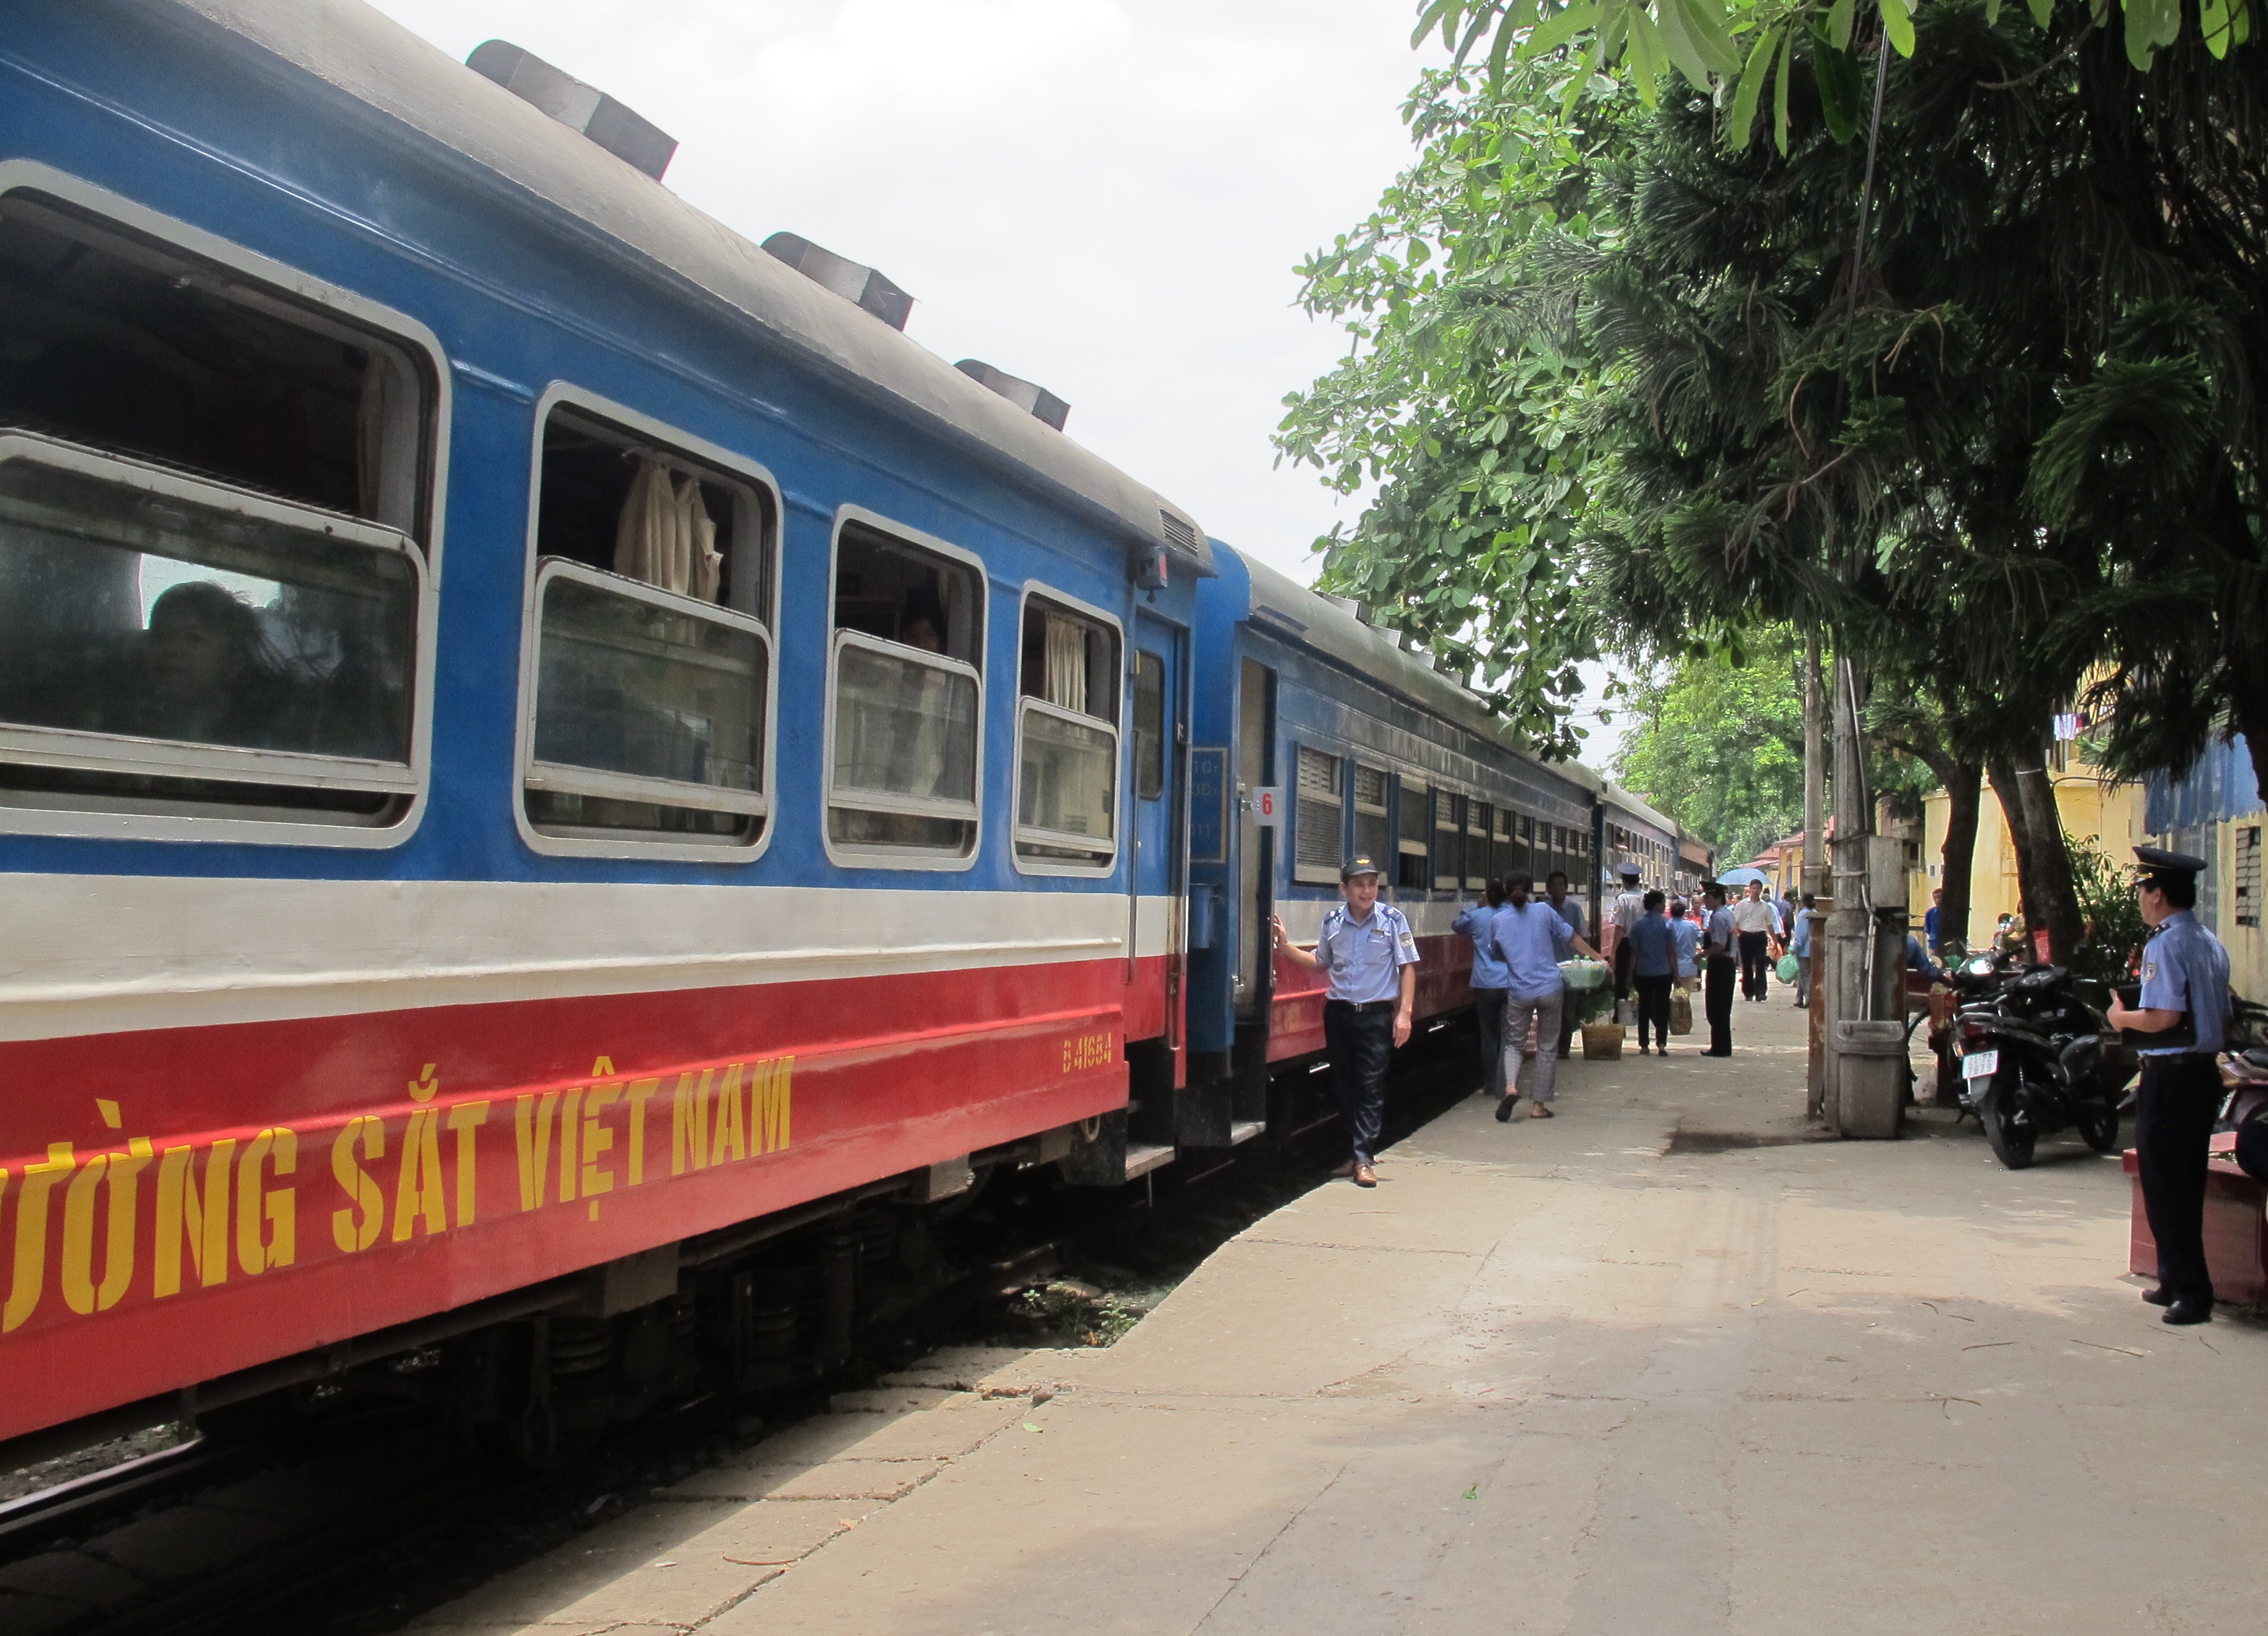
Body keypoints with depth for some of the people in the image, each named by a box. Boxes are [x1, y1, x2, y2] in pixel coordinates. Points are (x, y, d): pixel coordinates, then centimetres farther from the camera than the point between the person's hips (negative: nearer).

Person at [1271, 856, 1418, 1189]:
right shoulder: (1332, 922, 3)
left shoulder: (1392, 920, -7)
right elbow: (1320, 963, 17)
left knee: (1371, 1086, -5)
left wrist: (1404, 1013, -10)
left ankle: (1365, 1159, -3)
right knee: (1344, 1085, 10)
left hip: (1376, 1014, -4)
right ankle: (1356, 1151, 23)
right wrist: (1286, 946, 4)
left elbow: (1407, 967, -4)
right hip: (1339, 1012, 4)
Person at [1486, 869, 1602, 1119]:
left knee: (1513, 1043, 12)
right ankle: (1539, 1104, 11)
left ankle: (1511, 1087, -15)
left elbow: (1495, 953, 13)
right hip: (1550, 988, 0)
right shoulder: (1544, 911, -1)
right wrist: (1598, 957, 17)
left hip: (1519, 992, 0)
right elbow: (1572, 939, 6)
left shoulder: (1498, 921, 1)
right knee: (1547, 1047, 10)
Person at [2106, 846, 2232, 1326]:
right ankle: (2177, 1282, 23)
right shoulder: (2211, 942, 12)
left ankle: (2191, 1291, -2)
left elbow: (2164, 1017, -24)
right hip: (2206, 1071, 9)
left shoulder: (2165, 943, -16)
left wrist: (2122, 1017, -7)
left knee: (2164, 1184, -2)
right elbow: (2224, 1021, 15)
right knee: (2188, 1183, 15)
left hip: (2169, 1075, -9)